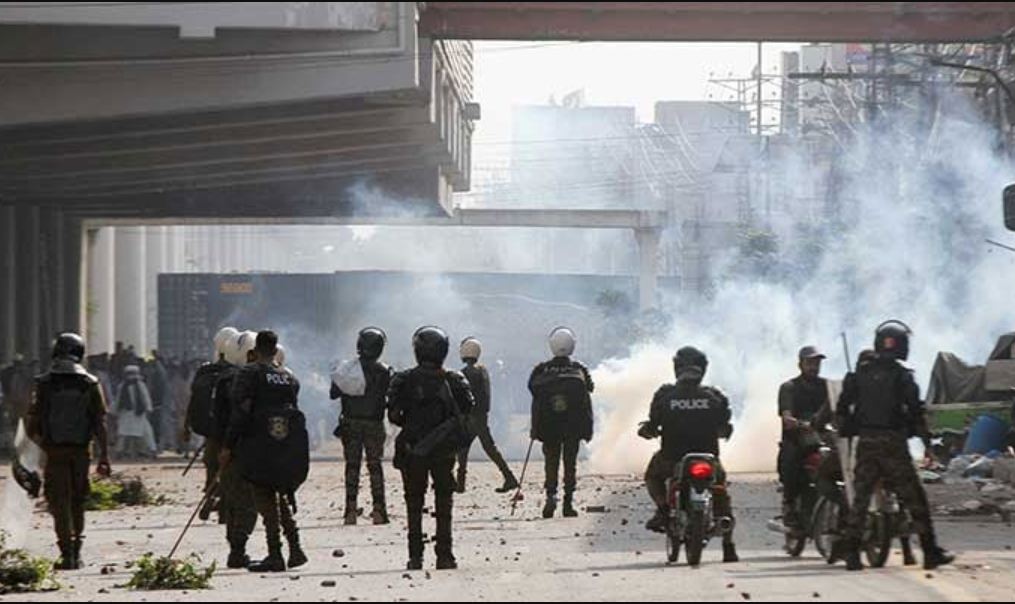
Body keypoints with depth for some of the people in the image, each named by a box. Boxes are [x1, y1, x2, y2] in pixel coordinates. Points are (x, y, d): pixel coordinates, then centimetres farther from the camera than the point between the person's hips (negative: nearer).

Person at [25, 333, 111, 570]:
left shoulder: (44, 384, -4)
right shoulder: (90, 384, -1)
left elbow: (31, 426, -2)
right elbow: (100, 424, -4)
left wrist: (42, 442, 19)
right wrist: (104, 457, -2)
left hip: (54, 452, -2)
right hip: (81, 452, 2)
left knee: (60, 504, 1)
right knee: (77, 504, 16)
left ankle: (67, 553, -8)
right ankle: (75, 553, 20)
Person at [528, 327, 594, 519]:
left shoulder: (541, 372, -3)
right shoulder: (580, 371, -3)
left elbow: (536, 403, 1)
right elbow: (586, 402, 3)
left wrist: (535, 429, 9)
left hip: (548, 428, 0)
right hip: (573, 427, 0)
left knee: (551, 462, 8)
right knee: (570, 463, 7)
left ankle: (551, 494, -13)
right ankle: (568, 502, 4)